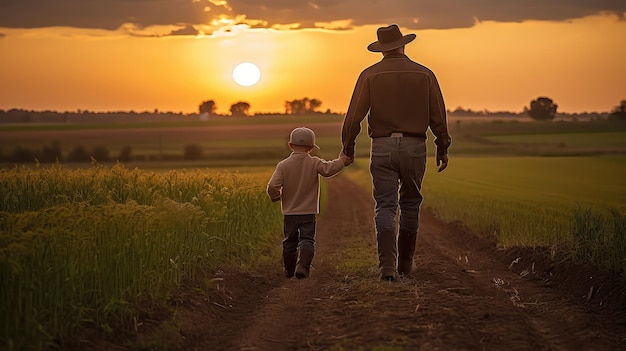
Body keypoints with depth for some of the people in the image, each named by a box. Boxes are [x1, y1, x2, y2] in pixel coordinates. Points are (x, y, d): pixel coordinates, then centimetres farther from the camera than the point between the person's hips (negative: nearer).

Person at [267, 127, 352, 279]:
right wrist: (342, 161, -7)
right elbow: (328, 169, -22)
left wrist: (275, 197, 7)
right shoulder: (314, 163, -7)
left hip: (289, 213, 2)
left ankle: (289, 270, 29)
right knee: (307, 240, -2)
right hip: (308, 213, -2)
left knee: (290, 242, 16)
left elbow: (272, 186, -12)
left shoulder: (283, 165, -5)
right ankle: (303, 265, -26)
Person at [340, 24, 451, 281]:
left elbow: (354, 115, -3)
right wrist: (442, 148, 16)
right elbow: (438, 117, 5)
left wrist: (347, 145, 10)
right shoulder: (424, 75, 4)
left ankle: (387, 265, -15)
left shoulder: (370, 75, -1)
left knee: (385, 207, -1)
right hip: (415, 147, 1)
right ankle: (405, 264, 22)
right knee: (410, 205, 15)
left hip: (382, 147, -1)